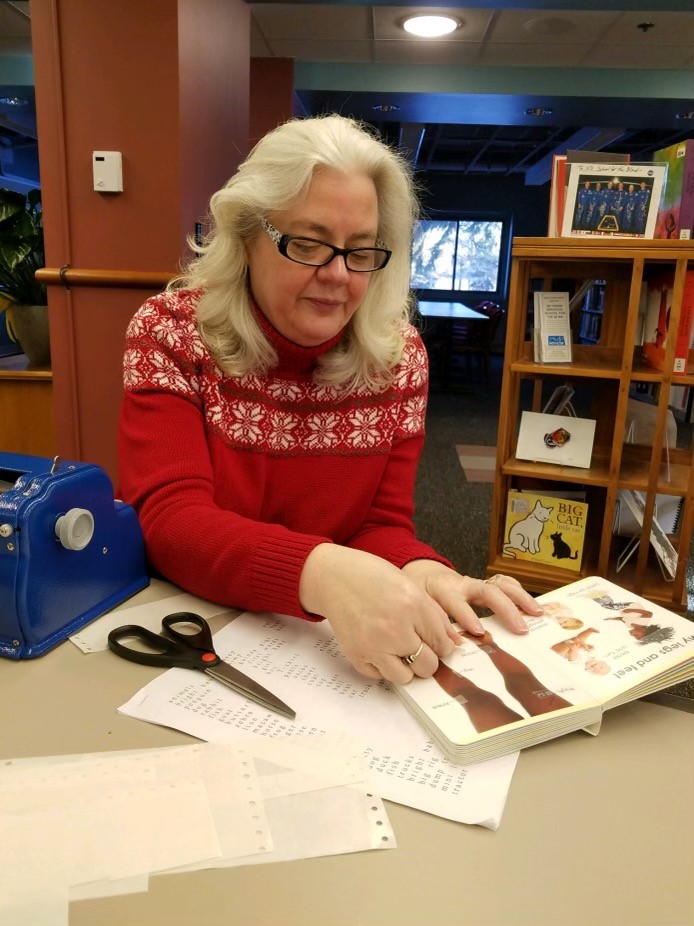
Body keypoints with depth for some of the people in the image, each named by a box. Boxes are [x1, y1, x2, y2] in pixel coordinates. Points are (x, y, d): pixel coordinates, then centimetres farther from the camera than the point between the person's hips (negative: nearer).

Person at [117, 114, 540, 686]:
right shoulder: (171, 331, -10)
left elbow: (383, 526, -4)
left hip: (324, 649, 3)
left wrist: (423, 575, -27)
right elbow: (170, 520, -20)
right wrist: (324, 572, -37)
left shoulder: (398, 356, -4)